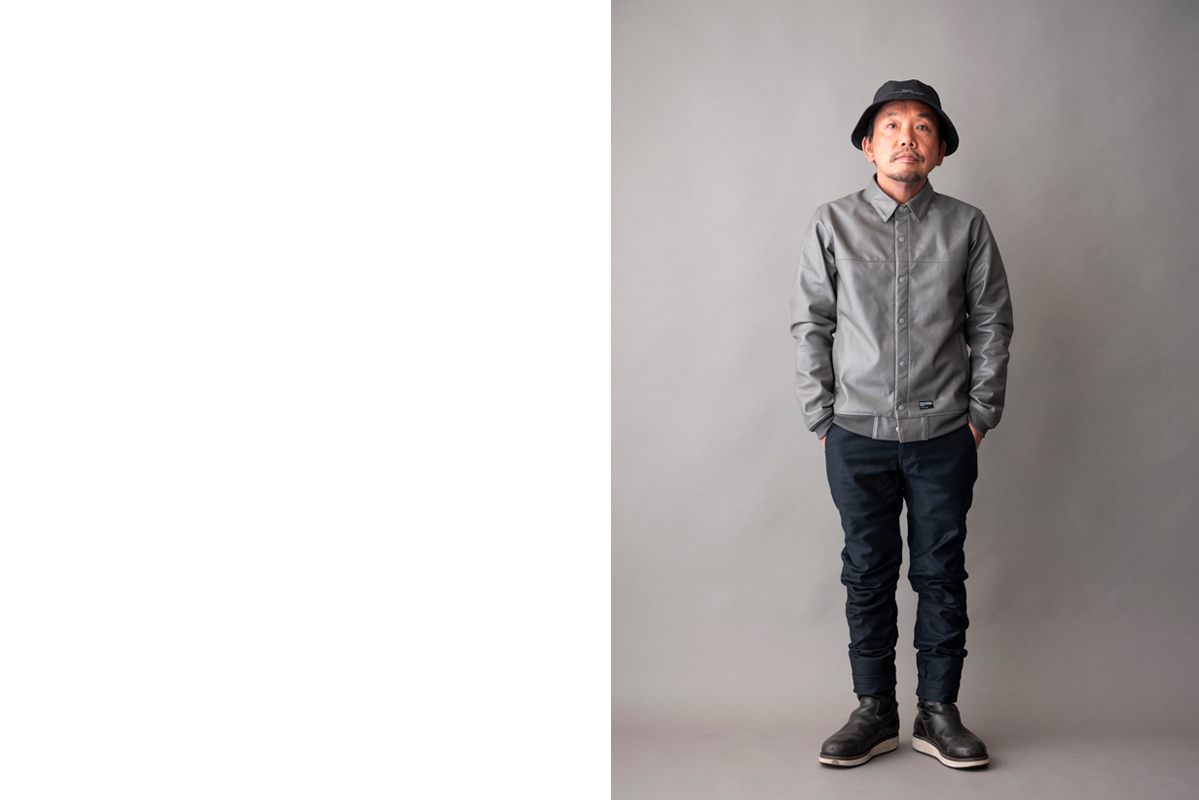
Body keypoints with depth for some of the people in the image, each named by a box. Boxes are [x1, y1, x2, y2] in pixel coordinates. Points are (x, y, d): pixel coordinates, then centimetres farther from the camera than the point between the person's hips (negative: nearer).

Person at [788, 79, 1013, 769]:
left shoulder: (967, 226, 3)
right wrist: (822, 417, 1)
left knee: (942, 573, 6)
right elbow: (811, 325, 4)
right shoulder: (833, 223, 3)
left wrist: (979, 416, 2)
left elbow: (992, 326, 6)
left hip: (944, 435, 0)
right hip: (857, 433, 0)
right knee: (868, 572, 6)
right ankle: (875, 712, 17)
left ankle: (939, 712, 17)